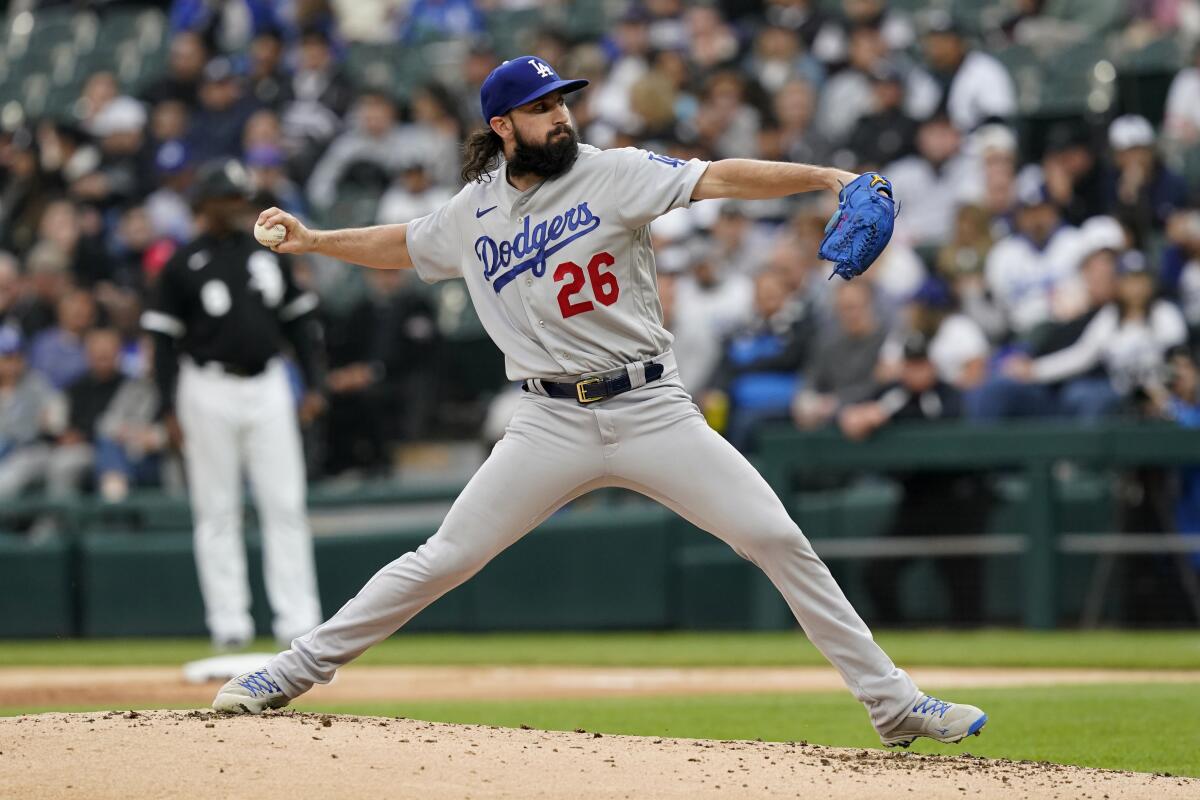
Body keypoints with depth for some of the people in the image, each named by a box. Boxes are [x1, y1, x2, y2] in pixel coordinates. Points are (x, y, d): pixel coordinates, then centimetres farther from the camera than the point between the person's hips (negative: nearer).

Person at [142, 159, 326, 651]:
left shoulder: (269, 254, 10)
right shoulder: (182, 266, -1)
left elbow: (298, 321, 13)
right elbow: (164, 338, -2)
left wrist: (314, 384, 3)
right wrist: (169, 408, -9)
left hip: (268, 388, 3)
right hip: (209, 392, -3)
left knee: (285, 505, -1)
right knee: (217, 511, 1)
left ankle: (299, 619, -1)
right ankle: (229, 621, 5)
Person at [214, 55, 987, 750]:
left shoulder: (615, 174, -3)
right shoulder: (473, 213, 7)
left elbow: (720, 179, -16)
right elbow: (403, 246, 27)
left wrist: (821, 175, -29)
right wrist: (313, 241, 18)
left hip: (654, 412, -1)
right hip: (554, 426, 1)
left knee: (779, 540, -8)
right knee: (444, 559, -2)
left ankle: (891, 701, 0)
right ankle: (299, 669, 11)